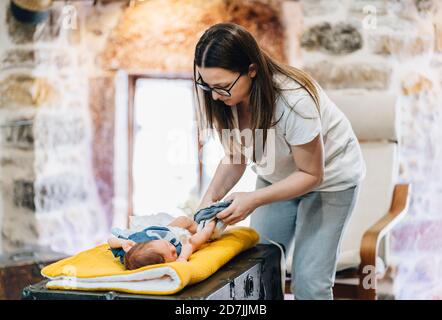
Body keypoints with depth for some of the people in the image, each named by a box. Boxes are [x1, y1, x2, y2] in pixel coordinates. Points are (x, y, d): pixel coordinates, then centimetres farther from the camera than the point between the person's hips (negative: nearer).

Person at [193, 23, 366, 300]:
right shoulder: (227, 97, -20)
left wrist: (254, 200, -34)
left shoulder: (294, 101, -37)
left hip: (329, 177, -5)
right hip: (278, 176, 5)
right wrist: (212, 195, -25)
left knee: (309, 281, -8)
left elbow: (312, 174, -24)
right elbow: (236, 156, -6)